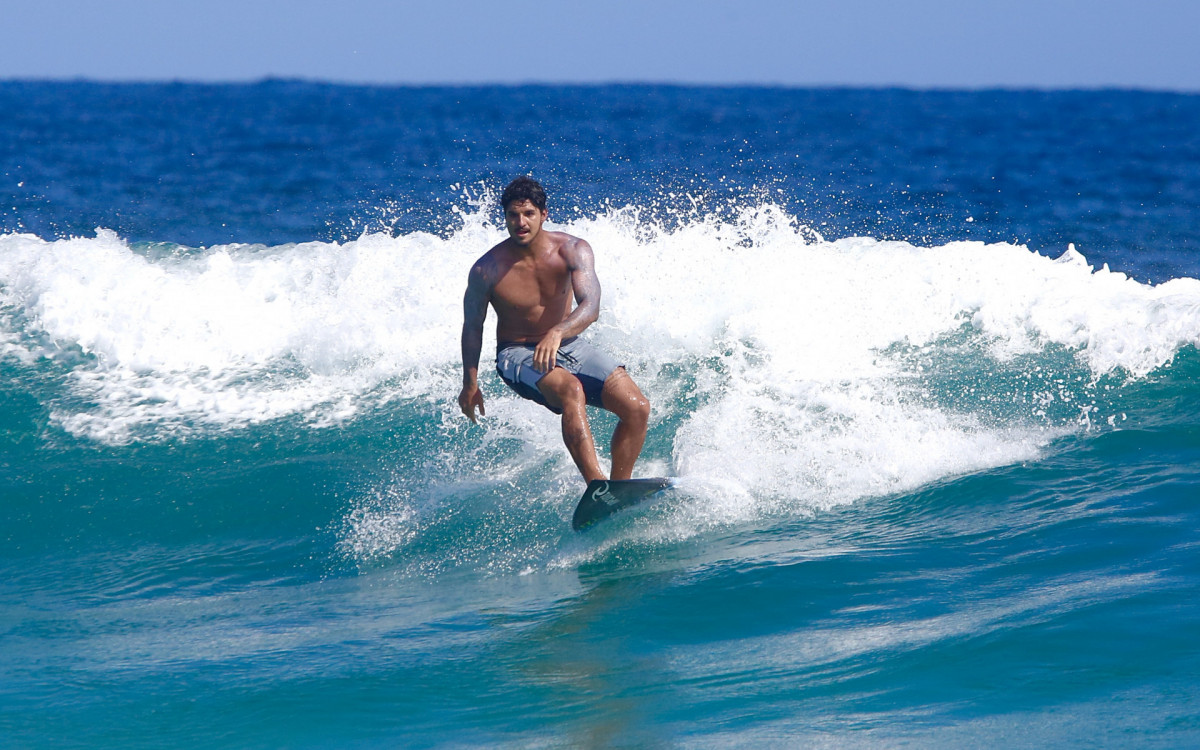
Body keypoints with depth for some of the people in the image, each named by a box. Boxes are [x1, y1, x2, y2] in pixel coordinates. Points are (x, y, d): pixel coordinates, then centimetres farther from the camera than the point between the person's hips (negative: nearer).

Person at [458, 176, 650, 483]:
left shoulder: (572, 250, -11)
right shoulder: (487, 270, -15)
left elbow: (590, 307, -24)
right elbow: (473, 325, 2)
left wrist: (557, 333, -44)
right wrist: (470, 383, 7)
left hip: (569, 346, 4)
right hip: (518, 354, -4)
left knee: (637, 408, -14)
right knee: (571, 390, -37)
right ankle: (597, 485, -48)